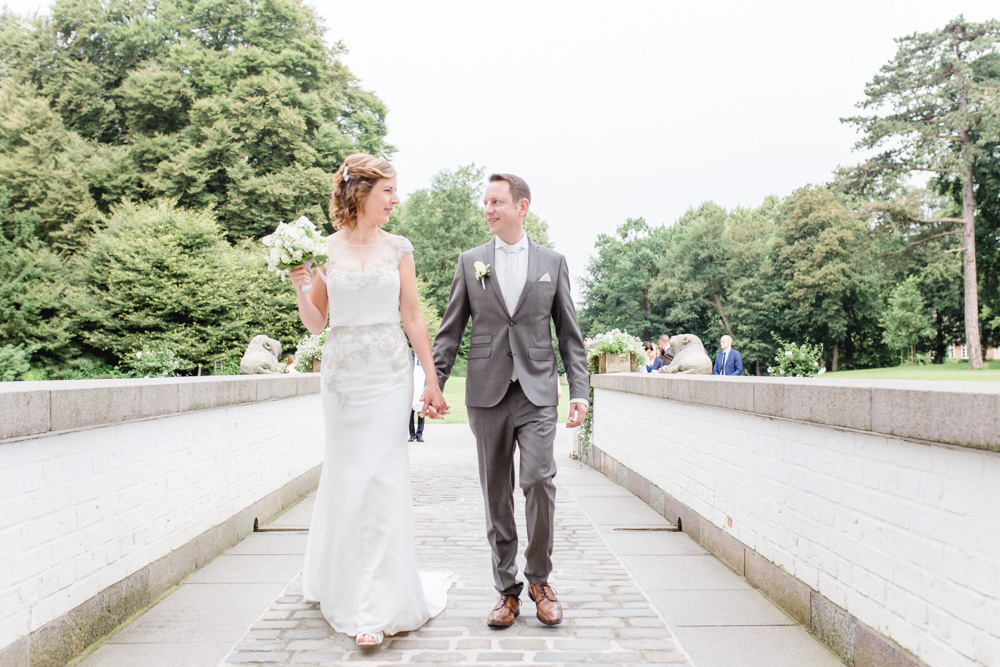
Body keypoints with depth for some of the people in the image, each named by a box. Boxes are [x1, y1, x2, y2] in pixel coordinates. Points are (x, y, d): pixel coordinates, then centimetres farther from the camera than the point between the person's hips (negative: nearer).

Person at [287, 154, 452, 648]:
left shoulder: (397, 248, 4)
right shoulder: (325, 249, 3)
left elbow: (413, 318, 5)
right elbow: (315, 323, 6)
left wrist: (432, 380, 3)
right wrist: (300, 289, -13)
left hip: (390, 372, 0)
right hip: (343, 371, 1)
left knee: (383, 478, -5)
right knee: (347, 476, 9)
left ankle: (376, 607, 5)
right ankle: (340, 581, 34)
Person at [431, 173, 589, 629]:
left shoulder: (553, 262, 8)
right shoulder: (470, 262, 9)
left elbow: (569, 334, 8)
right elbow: (450, 331, 9)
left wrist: (579, 392, 1)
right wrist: (434, 384, 0)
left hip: (537, 392, -1)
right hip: (487, 394, 1)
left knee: (539, 480, -13)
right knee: (496, 495, 6)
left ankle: (539, 579, 9)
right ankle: (507, 589, 19)